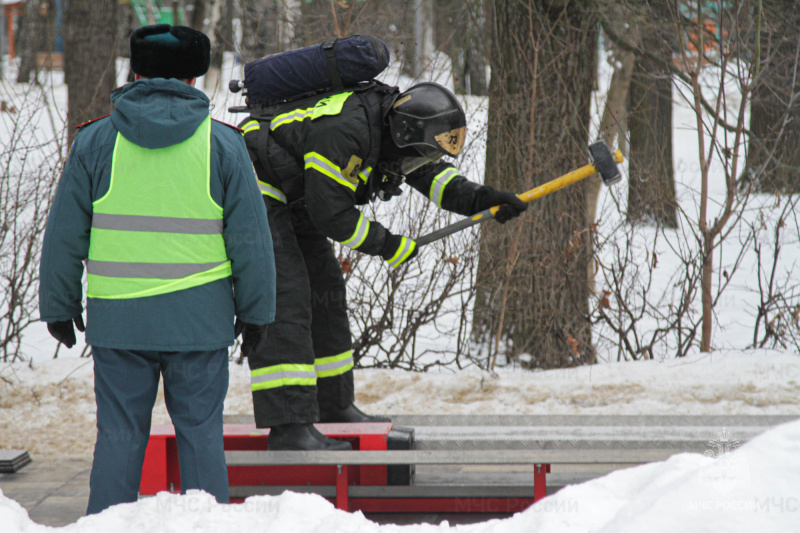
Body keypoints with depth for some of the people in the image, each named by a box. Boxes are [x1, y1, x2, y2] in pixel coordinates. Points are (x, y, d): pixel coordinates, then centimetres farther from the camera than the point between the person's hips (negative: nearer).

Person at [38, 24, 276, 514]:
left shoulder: (96, 140, 1)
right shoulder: (223, 143, 0)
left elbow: (64, 235, 4)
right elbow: (251, 238, 1)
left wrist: (59, 304, 14)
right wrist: (256, 310, 10)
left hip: (118, 316, 1)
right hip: (198, 316, 0)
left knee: (119, 437, 6)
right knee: (200, 435, 6)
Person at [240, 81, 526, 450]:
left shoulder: (388, 125, 0)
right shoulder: (343, 131, -30)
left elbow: (429, 172, 13)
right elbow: (330, 213, -26)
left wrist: (477, 199, -2)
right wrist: (386, 245, -15)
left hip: (291, 205, 11)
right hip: (255, 195, -11)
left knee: (325, 290, 15)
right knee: (284, 299, -18)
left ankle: (334, 405, 28)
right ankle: (288, 426, -23)